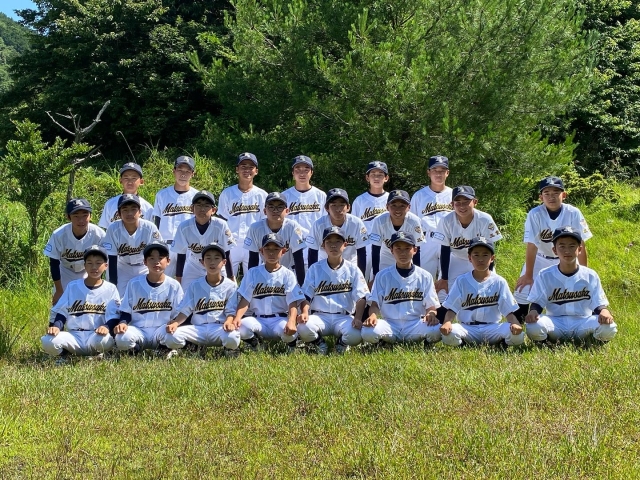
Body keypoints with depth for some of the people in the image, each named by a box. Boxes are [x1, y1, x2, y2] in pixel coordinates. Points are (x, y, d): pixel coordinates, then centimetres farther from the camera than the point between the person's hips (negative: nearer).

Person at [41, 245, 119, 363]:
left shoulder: (111, 289, 6)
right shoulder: (72, 286, 10)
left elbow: (113, 315, 0)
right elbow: (61, 311, 9)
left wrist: (106, 327, -24)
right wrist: (56, 326, -13)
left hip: (96, 335, -1)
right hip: (73, 336, 1)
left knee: (105, 340, -38)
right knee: (48, 341, -27)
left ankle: (99, 354, -1)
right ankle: (64, 353, 7)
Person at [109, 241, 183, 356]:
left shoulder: (174, 286, 3)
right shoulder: (134, 283, 4)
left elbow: (178, 315, 5)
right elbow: (126, 312, 7)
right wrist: (123, 323, -15)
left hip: (161, 332, 0)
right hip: (137, 331, 0)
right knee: (122, 338, -33)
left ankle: (164, 348, 1)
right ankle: (135, 349, 3)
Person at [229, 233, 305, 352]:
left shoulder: (288, 275, 6)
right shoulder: (253, 273, 10)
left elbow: (293, 303, -4)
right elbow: (245, 300, 2)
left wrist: (291, 322, -26)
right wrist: (236, 318, -19)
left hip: (281, 319, -1)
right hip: (259, 320, 1)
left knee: (288, 331, -36)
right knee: (242, 324, -32)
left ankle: (291, 345, 3)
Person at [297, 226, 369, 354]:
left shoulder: (352, 269, 6)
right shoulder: (315, 269, 7)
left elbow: (361, 297, 0)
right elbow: (307, 296, 3)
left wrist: (358, 318, -17)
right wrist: (304, 312, -18)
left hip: (344, 317, 0)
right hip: (320, 316, 0)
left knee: (355, 335, -33)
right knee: (303, 328, -33)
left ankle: (342, 342, 7)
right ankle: (319, 343, 3)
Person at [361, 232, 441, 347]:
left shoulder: (425, 276, 10)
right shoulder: (382, 276, 9)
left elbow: (431, 305, 7)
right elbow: (375, 303, 5)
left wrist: (431, 314, -19)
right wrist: (373, 315, -20)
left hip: (416, 324, 0)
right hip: (389, 325, 0)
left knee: (436, 330, -33)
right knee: (368, 332, -33)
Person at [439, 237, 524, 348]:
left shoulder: (499, 282, 6)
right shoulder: (461, 281, 6)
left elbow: (508, 310, 2)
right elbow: (451, 308, 1)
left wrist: (514, 324, -21)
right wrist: (447, 323, -21)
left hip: (492, 328, 0)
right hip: (467, 329, 0)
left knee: (517, 335, -29)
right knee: (450, 334, -35)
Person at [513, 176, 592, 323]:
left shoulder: (573, 213, -21)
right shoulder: (535, 214, -23)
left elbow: (581, 245, -15)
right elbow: (532, 246, -20)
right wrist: (528, 275, -17)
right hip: (540, 260, -1)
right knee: (522, 294, -9)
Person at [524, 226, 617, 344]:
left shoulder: (590, 276, 2)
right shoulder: (545, 275, 1)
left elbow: (599, 304, 0)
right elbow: (537, 302, 1)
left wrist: (604, 311, -25)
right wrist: (533, 311, -24)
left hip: (582, 323, 1)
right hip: (554, 324, -1)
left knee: (608, 328, -29)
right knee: (534, 327, -34)